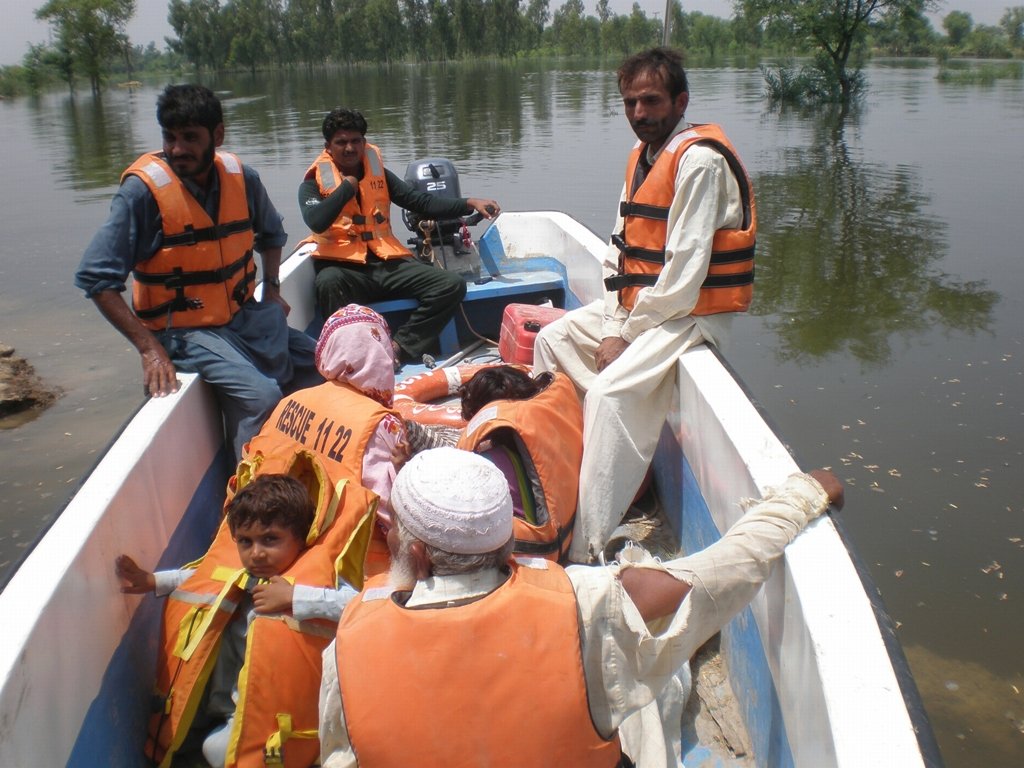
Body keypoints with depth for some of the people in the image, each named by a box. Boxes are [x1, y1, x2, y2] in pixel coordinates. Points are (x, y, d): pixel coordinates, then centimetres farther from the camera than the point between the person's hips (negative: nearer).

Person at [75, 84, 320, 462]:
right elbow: (96, 278, -17)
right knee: (260, 395, -28)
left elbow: (271, 233, 22)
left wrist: (271, 289, 12)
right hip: (187, 330, -6)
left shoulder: (242, 178, -1)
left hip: (246, 317, 6)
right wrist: (148, 347, -21)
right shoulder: (143, 190, -16)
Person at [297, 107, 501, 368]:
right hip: (346, 267, -4)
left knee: (452, 285, -15)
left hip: (387, 263, 5)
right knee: (328, 281, -41)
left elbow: (421, 201, 12)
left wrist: (469, 204, 0)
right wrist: (347, 186, -7)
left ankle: (398, 348, -21)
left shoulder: (378, 173, 16)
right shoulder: (314, 184, 3)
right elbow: (316, 222, -18)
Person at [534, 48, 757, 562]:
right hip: (637, 304, 10)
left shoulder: (700, 160, -18)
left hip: (691, 312, -10)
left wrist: (626, 333, -16)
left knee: (610, 392, -28)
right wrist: (614, 325, -5)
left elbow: (685, 269, -23)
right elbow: (620, 251, 7)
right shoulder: (642, 156, 10)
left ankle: (585, 551, -25)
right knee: (553, 338, 14)